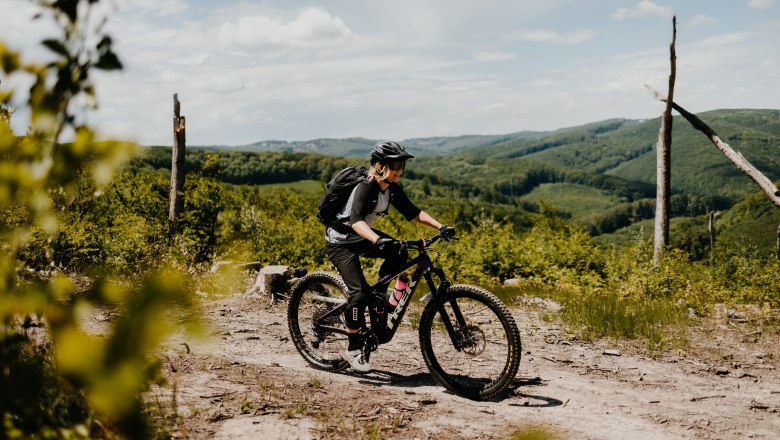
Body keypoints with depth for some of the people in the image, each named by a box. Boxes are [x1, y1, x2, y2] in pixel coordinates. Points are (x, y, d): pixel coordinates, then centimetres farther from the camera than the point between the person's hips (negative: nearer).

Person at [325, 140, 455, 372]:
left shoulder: (392, 188, -4)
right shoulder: (365, 187, -27)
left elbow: (413, 212, 0)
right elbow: (356, 220, -42)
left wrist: (440, 227, -13)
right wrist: (378, 240, -58)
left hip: (361, 237, 8)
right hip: (340, 241, -7)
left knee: (399, 254, -16)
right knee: (360, 292, -17)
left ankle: (378, 295, 5)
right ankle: (353, 349, -3)